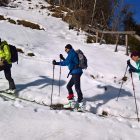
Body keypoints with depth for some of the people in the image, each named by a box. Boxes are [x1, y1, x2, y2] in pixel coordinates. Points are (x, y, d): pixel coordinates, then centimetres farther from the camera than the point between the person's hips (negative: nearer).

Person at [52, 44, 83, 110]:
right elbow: (68, 62, 34)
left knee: (77, 88, -9)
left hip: (76, 72, -10)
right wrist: (63, 58, 29)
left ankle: (80, 103, -5)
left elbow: (66, 62, -21)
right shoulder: (73, 53, 21)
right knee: (69, 86, 14)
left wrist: (57, 63, -22)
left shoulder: (71, 53, -9)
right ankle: (72, 102, 17)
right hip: (75, 73, 10)